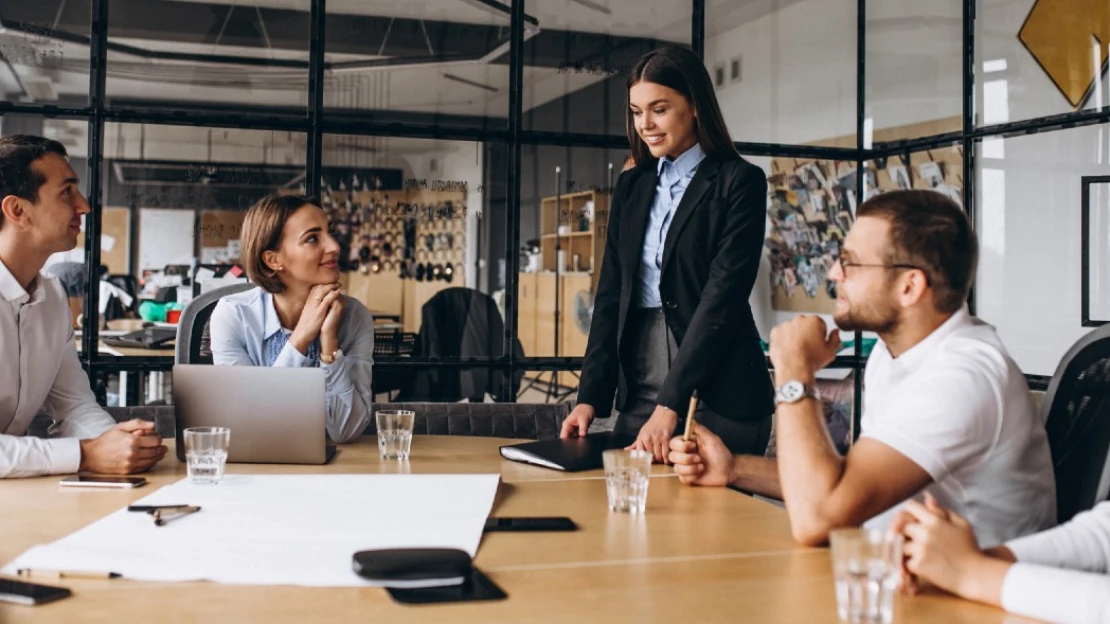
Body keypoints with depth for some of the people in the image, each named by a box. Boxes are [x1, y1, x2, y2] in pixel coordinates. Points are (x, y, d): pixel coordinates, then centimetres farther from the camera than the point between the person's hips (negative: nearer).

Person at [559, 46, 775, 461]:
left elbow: (723, 296, -13)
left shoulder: (739, 182, -4)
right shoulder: (631, 186, 13)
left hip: (716, 394, -5)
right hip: (638, 391, 5)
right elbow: (611, 294, 10)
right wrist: (590, 396, -1)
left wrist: (670, 404, -19)